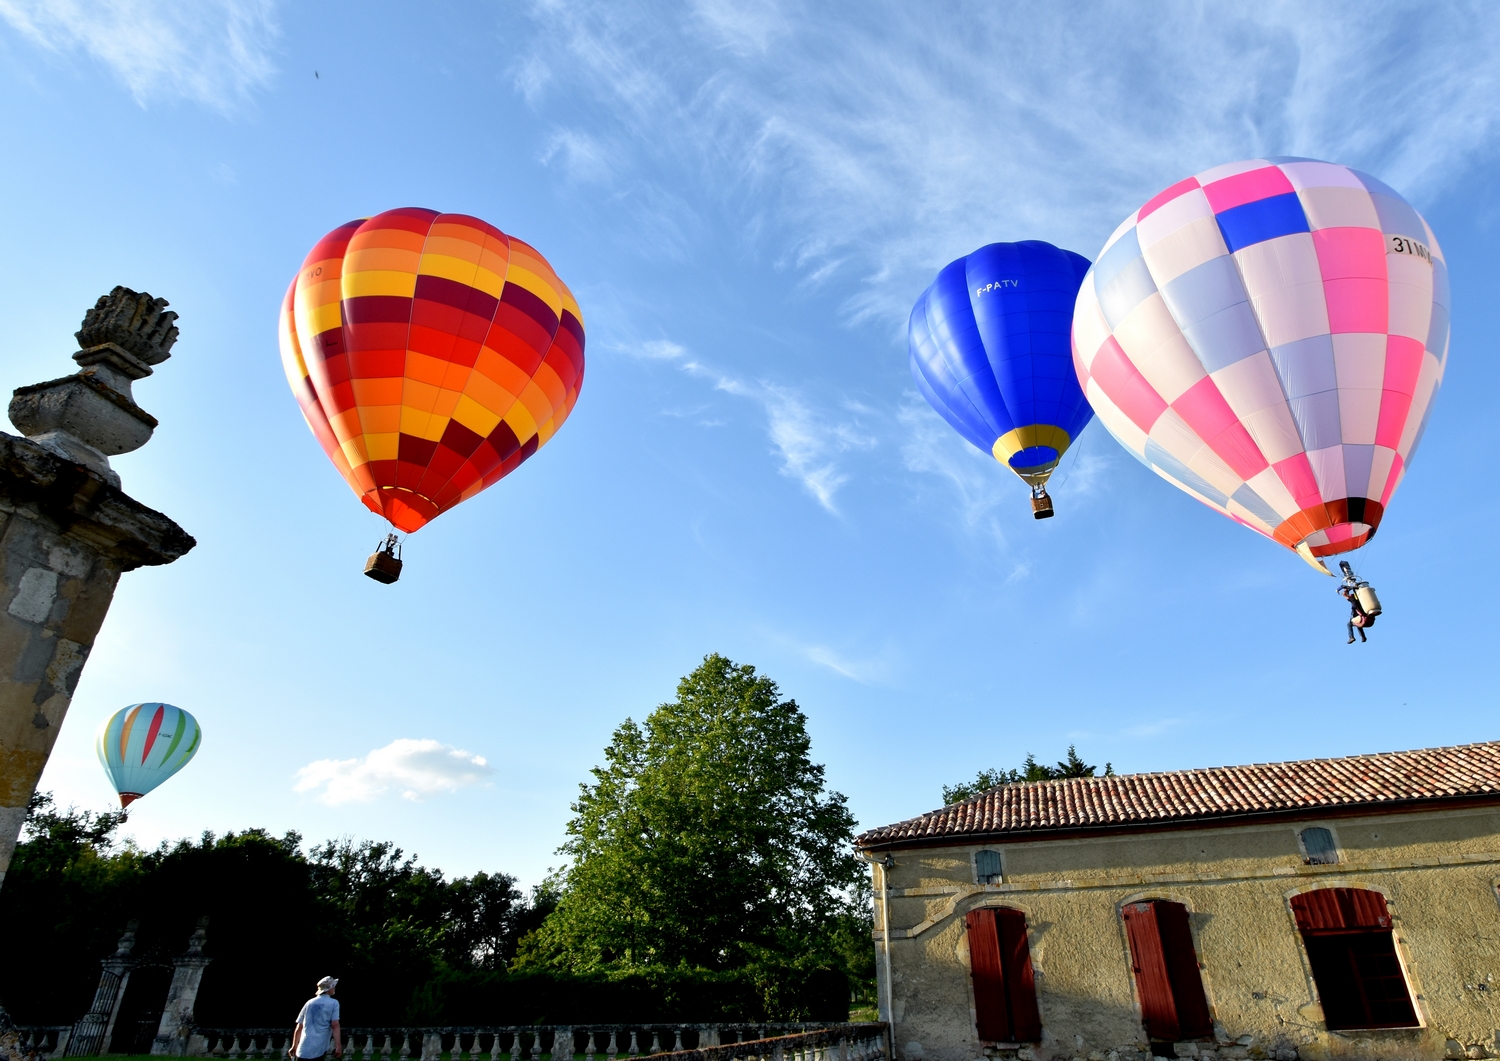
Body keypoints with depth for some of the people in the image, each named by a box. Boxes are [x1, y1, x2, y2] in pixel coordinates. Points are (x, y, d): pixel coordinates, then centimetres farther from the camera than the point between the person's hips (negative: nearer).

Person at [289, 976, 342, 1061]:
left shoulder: (309, 1003, 14)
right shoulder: (333, 1003, 0)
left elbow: (299, 1028, 17)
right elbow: (335, 1025, -10)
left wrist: (294, 1047, 27)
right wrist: (338, 1046, -12)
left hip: (304, 1049, 4)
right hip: (319, 1050, -4)